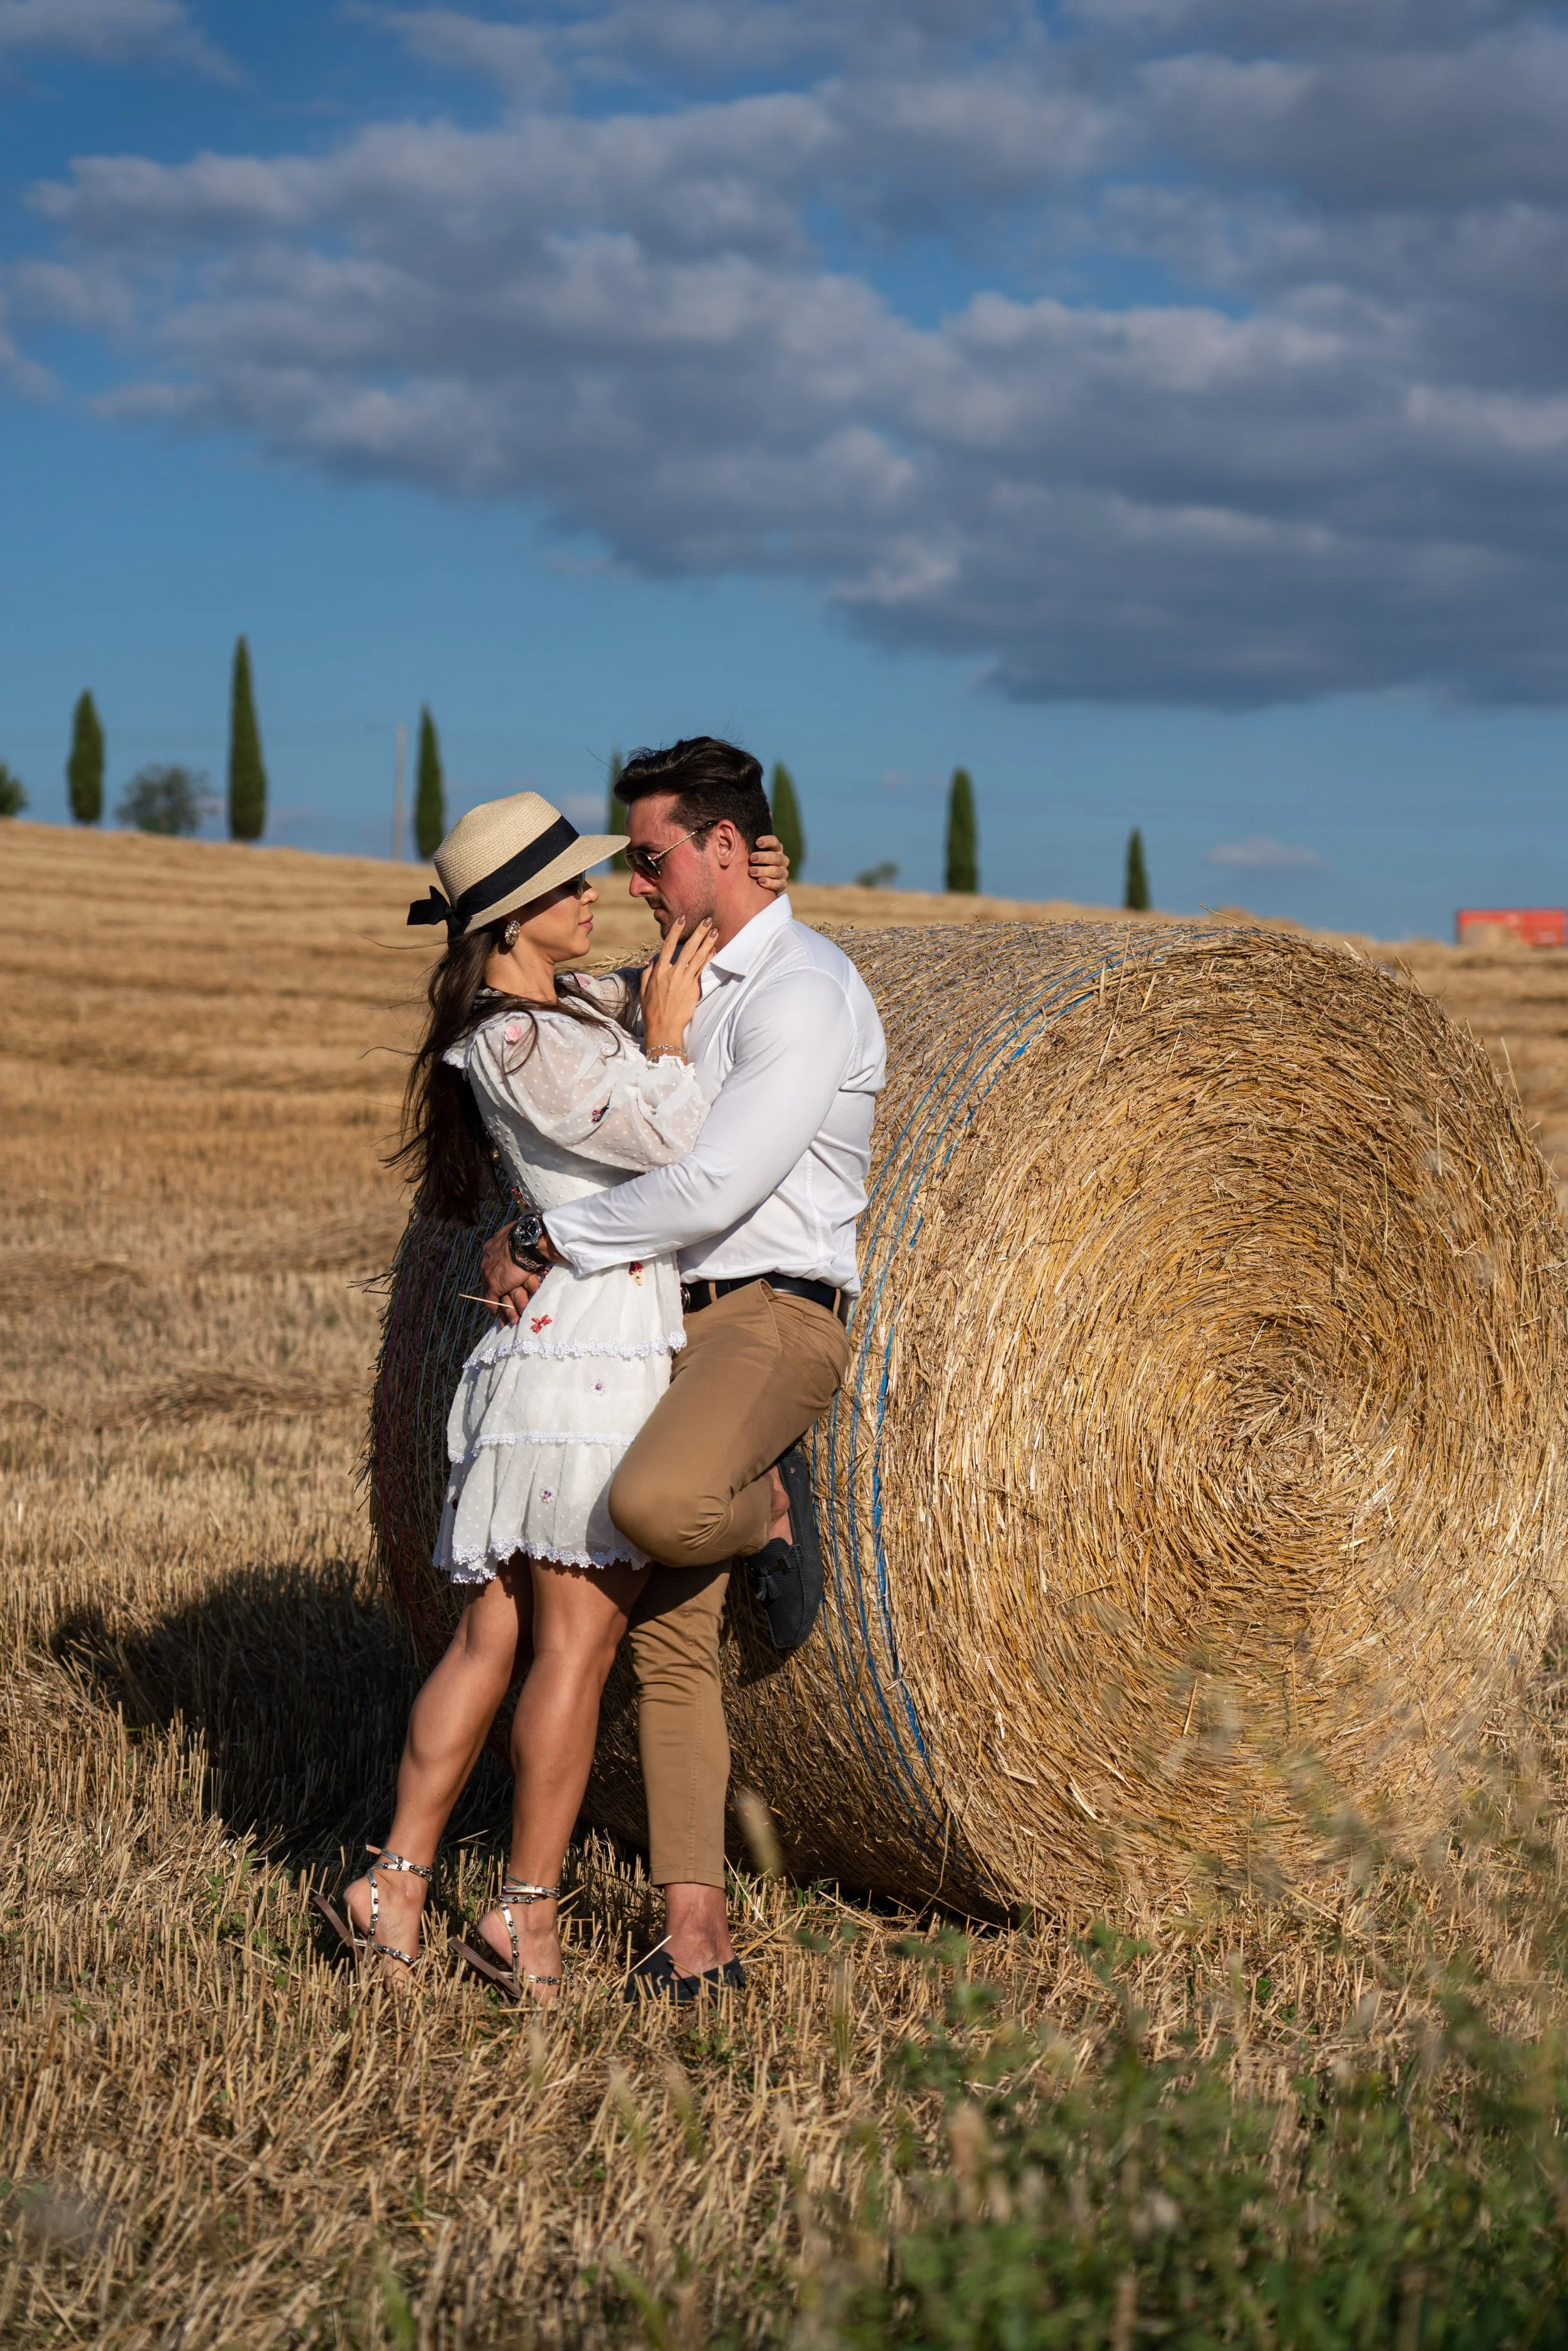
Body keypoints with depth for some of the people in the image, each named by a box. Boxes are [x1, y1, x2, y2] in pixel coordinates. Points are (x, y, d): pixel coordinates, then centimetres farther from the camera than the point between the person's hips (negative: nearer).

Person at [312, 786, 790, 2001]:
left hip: (537, 1357, 9)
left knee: (495, 1638, 10)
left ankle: (395, 1883, 13)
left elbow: (676, 987, 30)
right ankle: (528, 1912, 4)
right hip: (597, 1352, -9)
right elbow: (690, 1152, -18)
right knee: (580, 1642, -2)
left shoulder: (559, 1007, 13)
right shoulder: (521, 1047, -14)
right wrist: (665, 1038, -5)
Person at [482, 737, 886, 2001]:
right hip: (677, 1327, 8)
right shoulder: (684, 983, 18)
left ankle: (773, 1507, -1)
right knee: (670, 1642, 1)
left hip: (775, 1318, -8)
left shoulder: (806, 993, -13)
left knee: (656, 1504, -37)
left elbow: (713, 1189, -22)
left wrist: (545, 1239, -14)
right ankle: (697, 1934, 3)